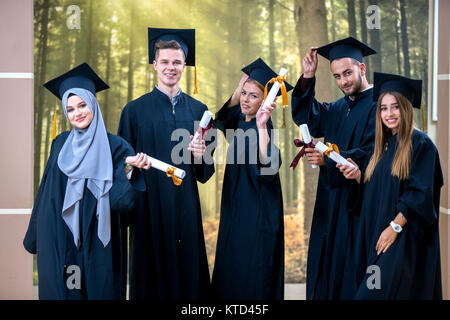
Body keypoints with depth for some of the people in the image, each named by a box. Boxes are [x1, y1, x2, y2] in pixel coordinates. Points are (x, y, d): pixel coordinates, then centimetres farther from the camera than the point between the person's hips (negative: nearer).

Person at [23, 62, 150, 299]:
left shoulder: (114, 146, -3)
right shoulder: (61, 144, 9)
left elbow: (118, 199, -10)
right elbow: (47, 191, 14)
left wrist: (128, 167, -25)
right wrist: (35, 239, 15)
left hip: (96, 242, -3)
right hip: (58, 241, 3)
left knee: (99, 290, 2)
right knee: (59, 289, 7)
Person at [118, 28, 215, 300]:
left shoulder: (198, 110, 10)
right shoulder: (135, 110, 3)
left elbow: (206, 174, 8)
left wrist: (200, 157, -10)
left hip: (186, 207, 2)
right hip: (149, 205, -2)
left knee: (189, 277, 5)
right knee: (151, 279, 3)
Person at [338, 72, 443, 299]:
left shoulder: (420, 144, -8)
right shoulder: (382, 145, 15)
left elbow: (421, 194, -15)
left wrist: (395, 227, -19)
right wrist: (358, 176, 0)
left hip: (406, 238, -7)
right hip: (375, 235, 7)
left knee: (381, 291, -15)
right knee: (372, 288, 7)